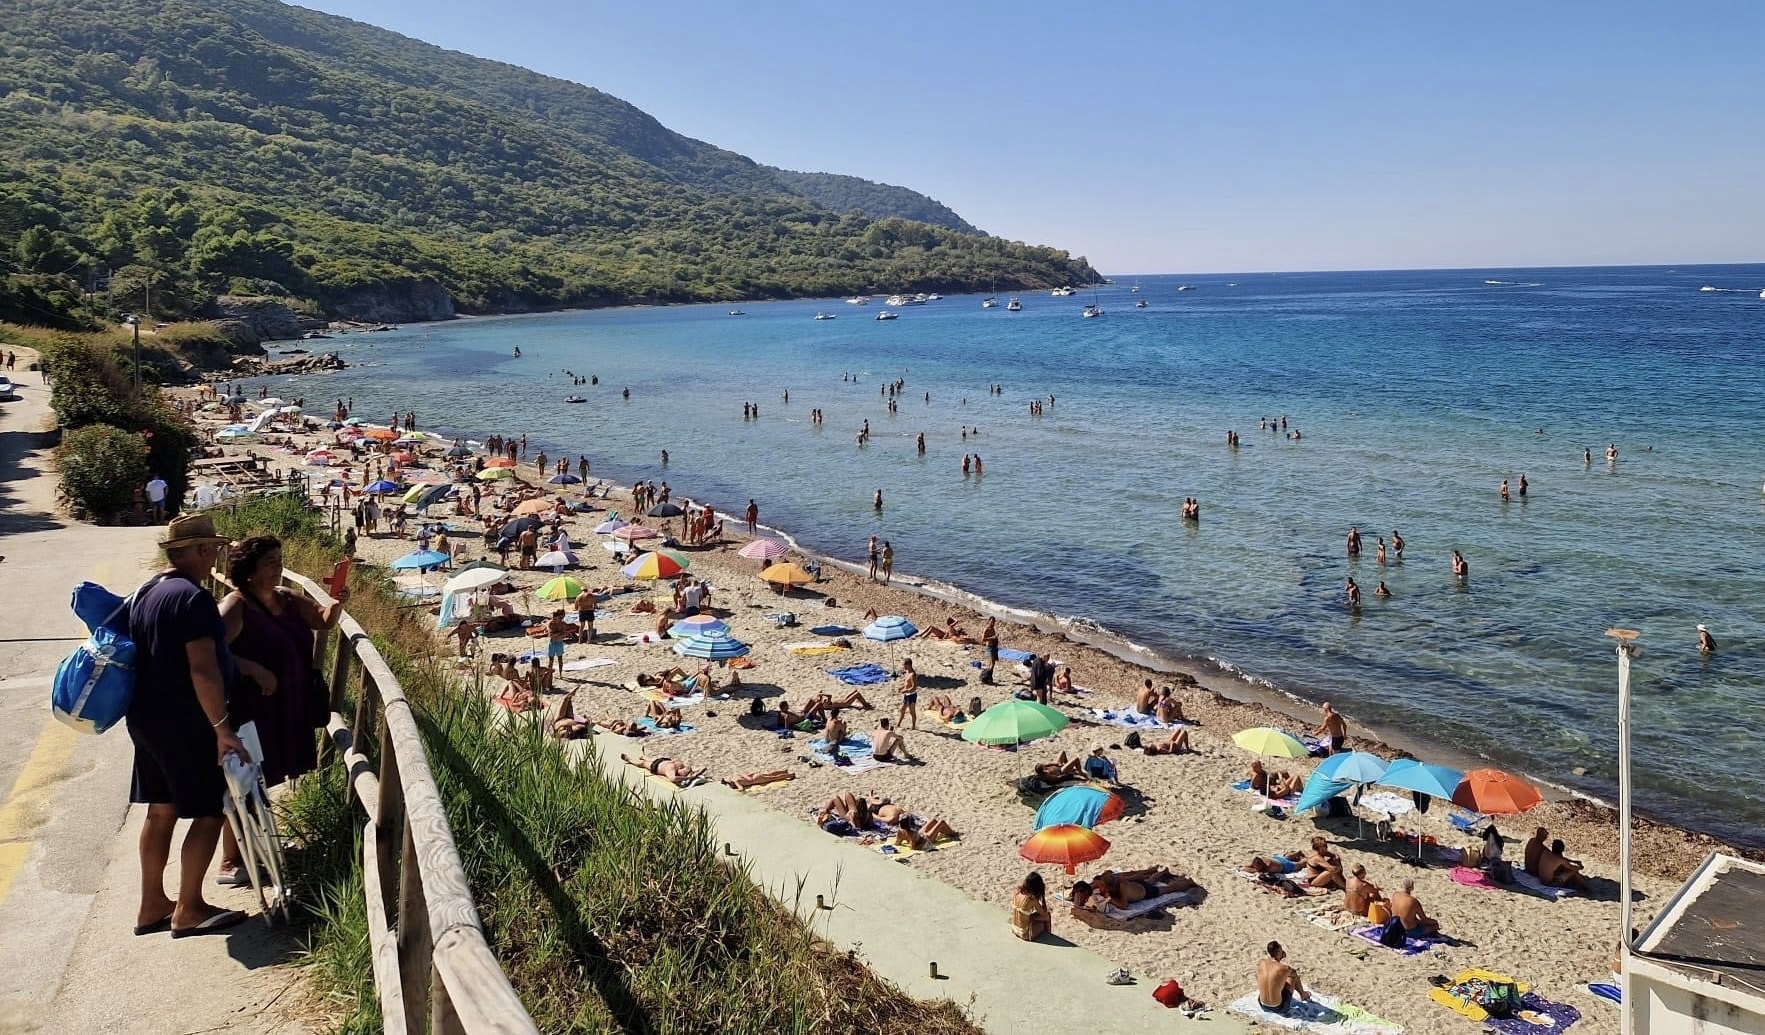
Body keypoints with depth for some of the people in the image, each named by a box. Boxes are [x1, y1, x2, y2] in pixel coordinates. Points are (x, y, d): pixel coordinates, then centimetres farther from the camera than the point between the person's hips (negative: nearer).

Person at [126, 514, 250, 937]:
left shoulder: (145, 593, 11)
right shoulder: (193, 598, -20)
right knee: (209, 812, 0)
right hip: (185, 725, -10)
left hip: (147, 719, 10)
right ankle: (188, 911, 7)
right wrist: (222, 729, -23)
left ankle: (152, 906, 25)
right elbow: (203, 670, -25)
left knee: (161, 811, 16)